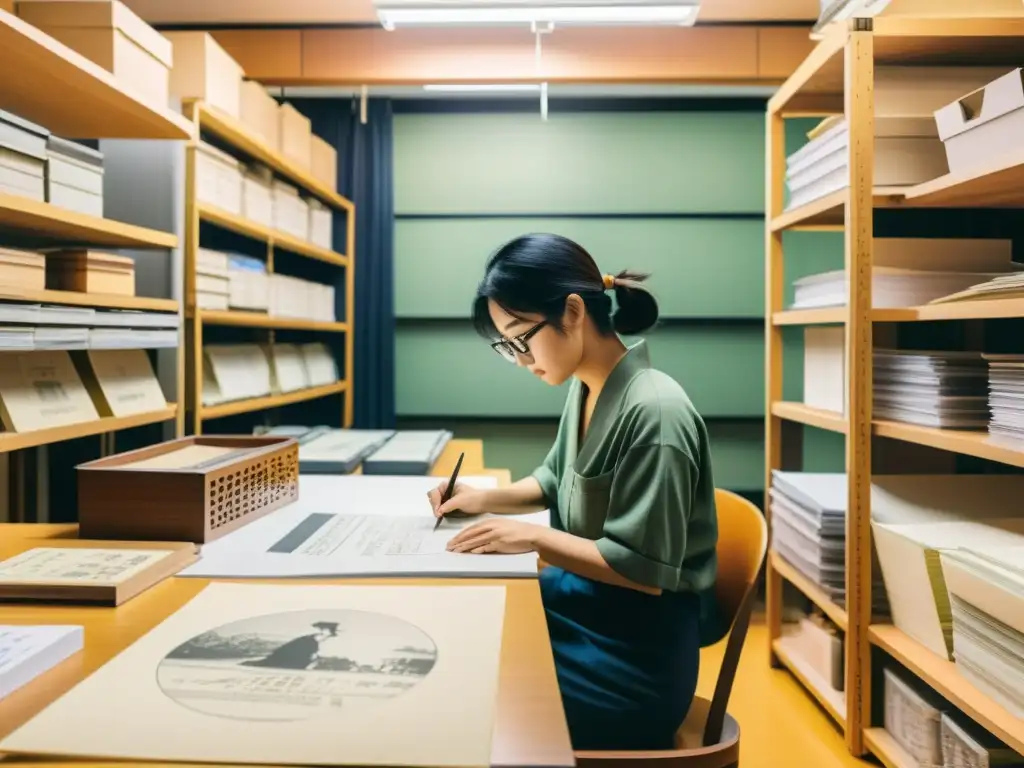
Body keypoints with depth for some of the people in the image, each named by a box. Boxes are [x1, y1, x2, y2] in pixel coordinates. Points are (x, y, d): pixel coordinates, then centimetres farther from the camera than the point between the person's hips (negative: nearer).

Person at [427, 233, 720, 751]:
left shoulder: (653, 413, -25)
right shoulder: (584, 390, 3)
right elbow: (557, 480, 19)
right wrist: (484, 500, 3)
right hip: (581, 597, 8)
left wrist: (533, 539, -20)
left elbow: (646, 572, -22)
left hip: (636, 648, -8)